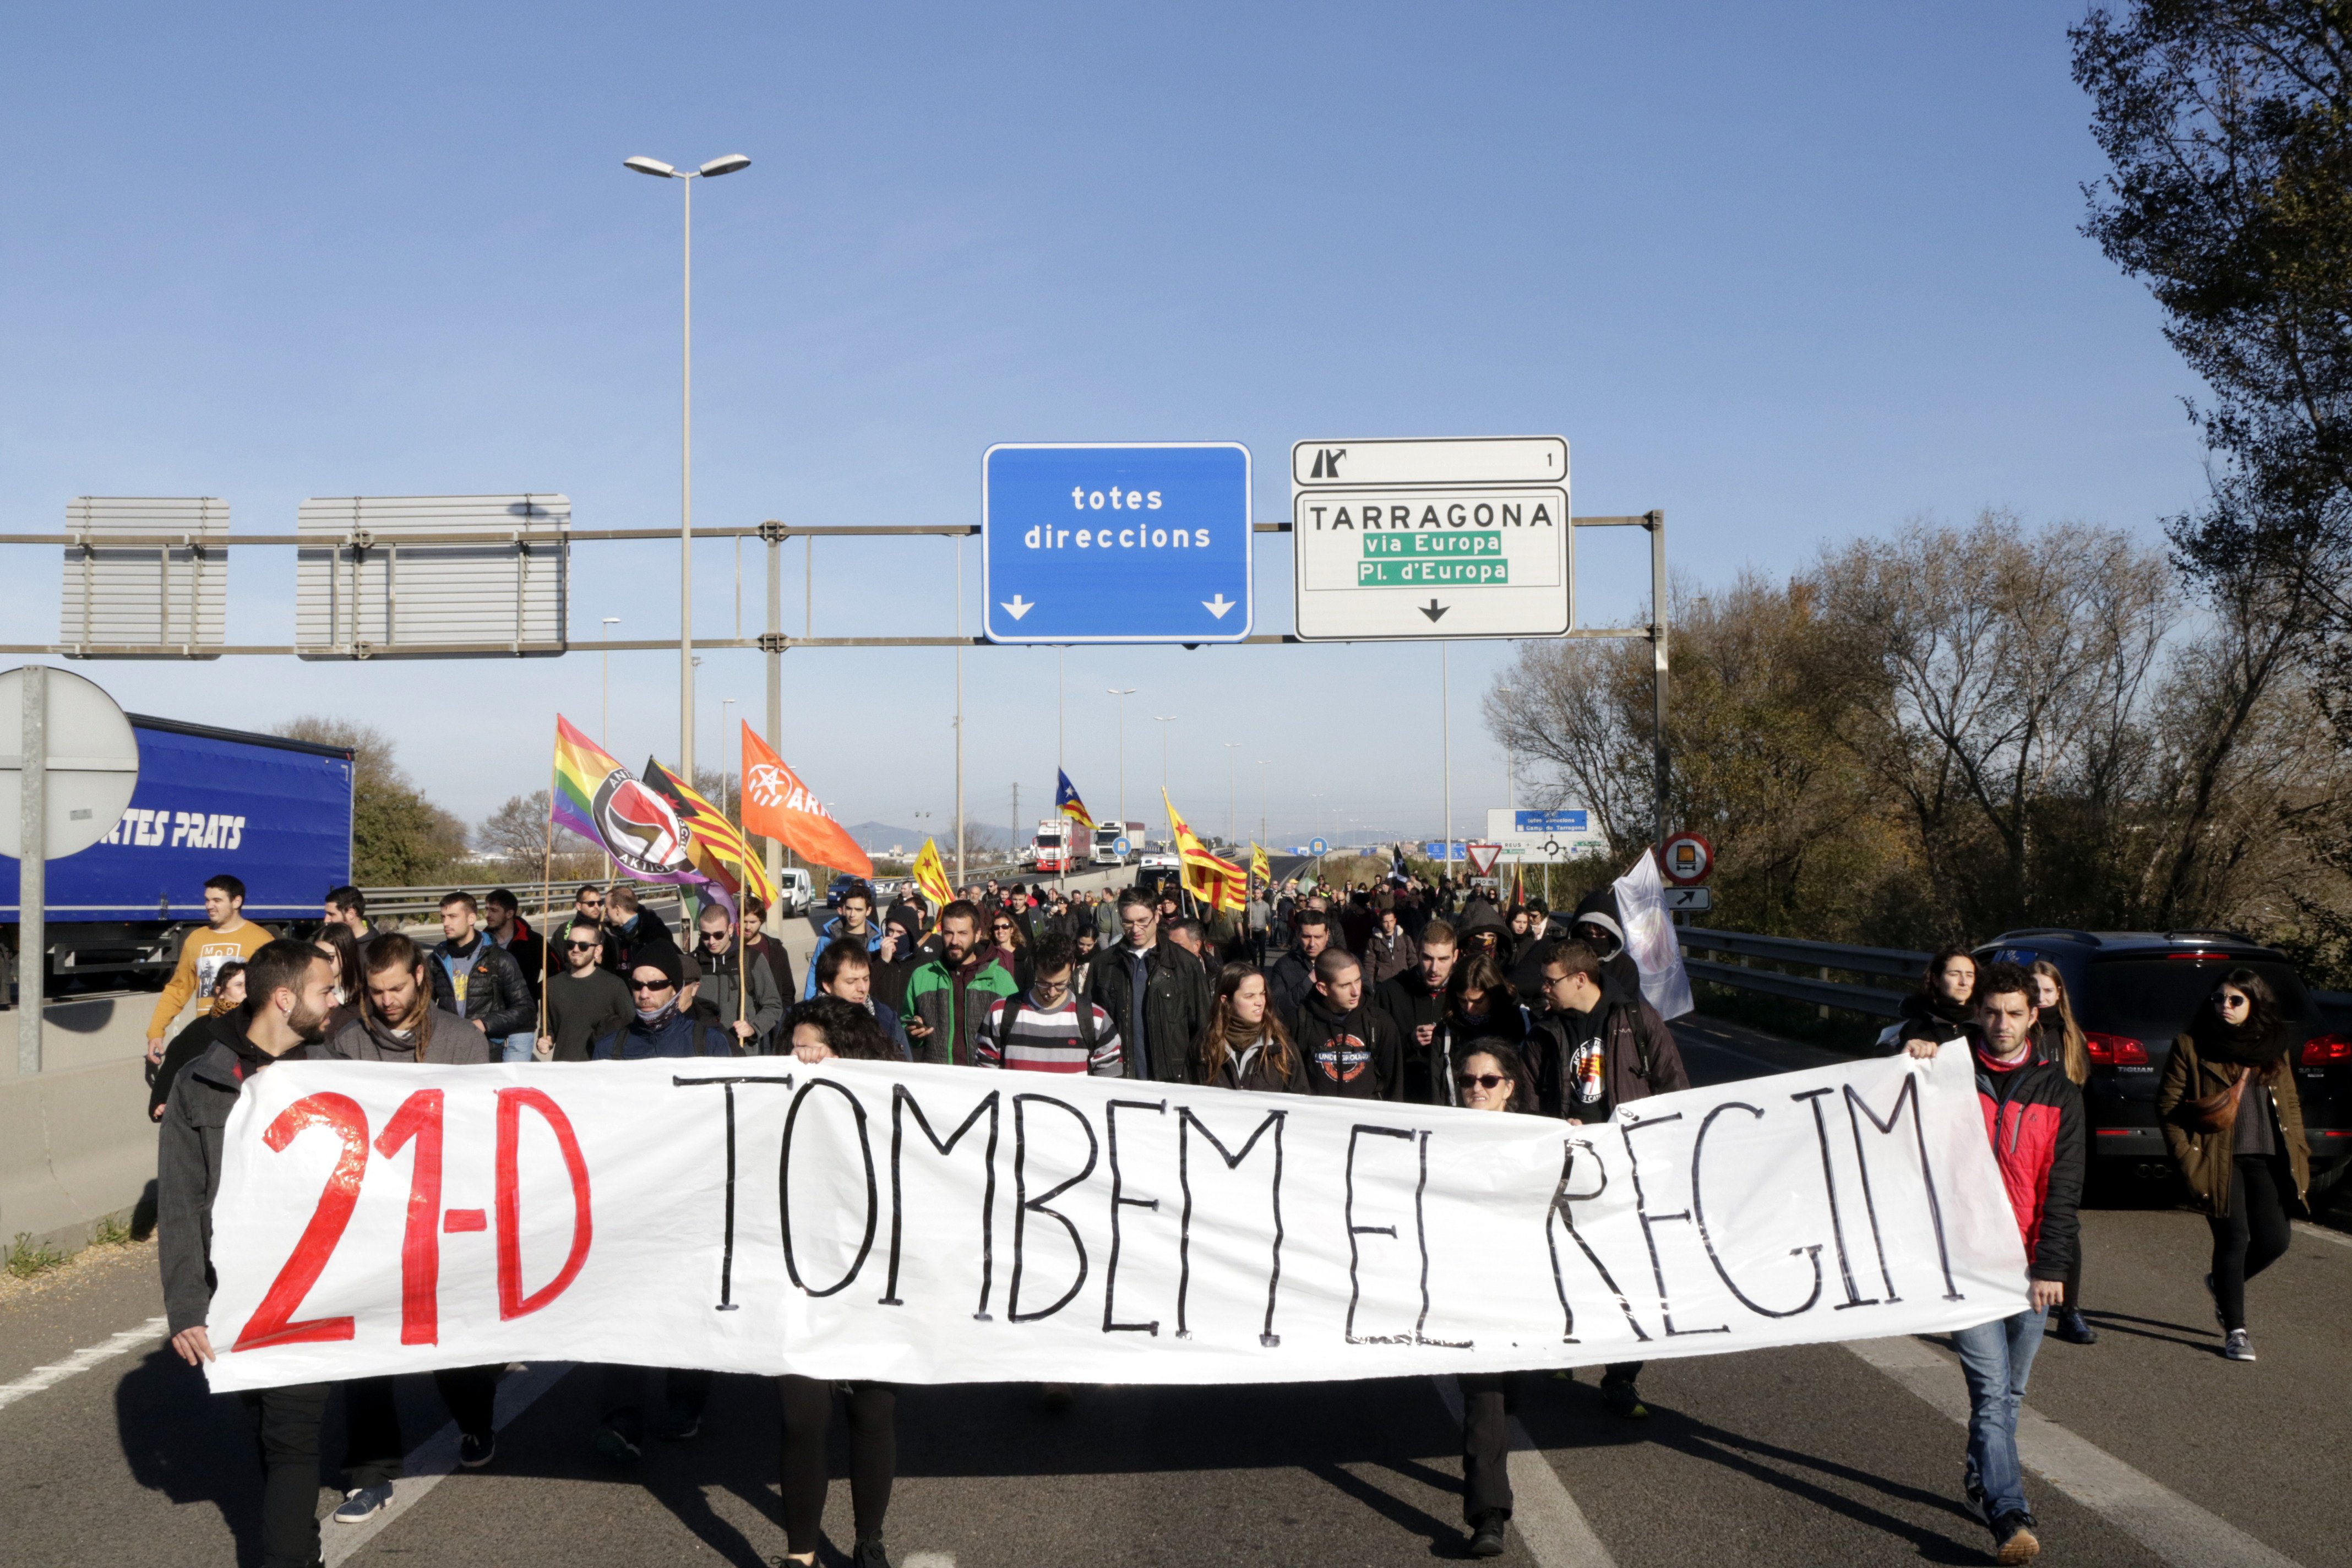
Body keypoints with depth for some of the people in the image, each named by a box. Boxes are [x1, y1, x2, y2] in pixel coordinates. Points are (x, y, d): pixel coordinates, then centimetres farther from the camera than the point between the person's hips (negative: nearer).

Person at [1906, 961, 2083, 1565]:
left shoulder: (2058, 1092, 8)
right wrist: (1912, 1060, -12)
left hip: (2027, 1262, 3)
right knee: (1991, 1387, -11)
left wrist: (2050, 1266, -6)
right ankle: (2009, 1514, -15)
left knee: (2010, 1389, 12)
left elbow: (2064, 1187, 3)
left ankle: (1983, 1482, 31)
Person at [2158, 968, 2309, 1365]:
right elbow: (2167, 1104, -1)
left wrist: (2296, 1153, 7)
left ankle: (2223, 1283, 30)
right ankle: (2235, 1330, 7)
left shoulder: (2274, 1049, 12)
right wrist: (2188, 1157, -7)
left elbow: (2291, 1104, 18)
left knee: (2275, 1240, -1)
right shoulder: (2192, 1047, 0)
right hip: (2219, 1161, -4)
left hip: (2266, 1160, 4)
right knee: (2235, 1240, -6)